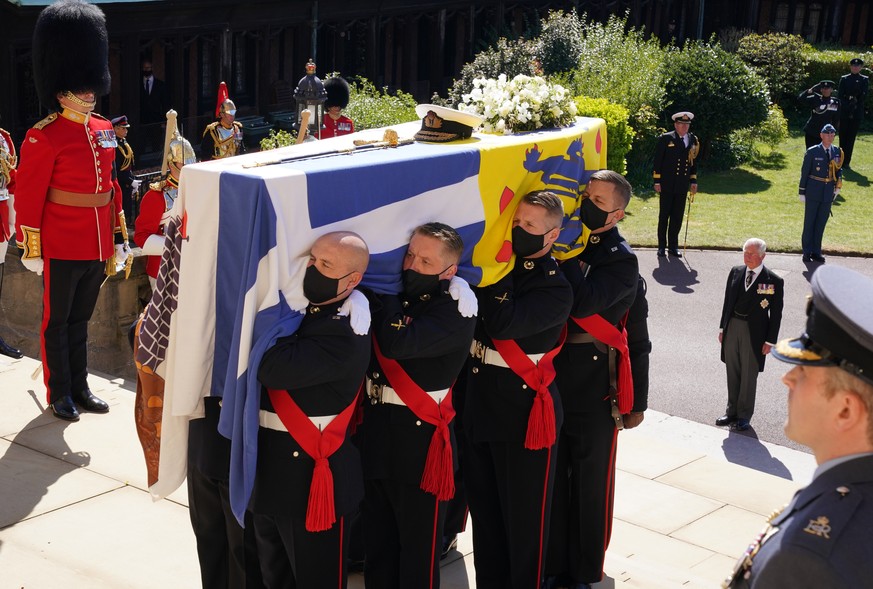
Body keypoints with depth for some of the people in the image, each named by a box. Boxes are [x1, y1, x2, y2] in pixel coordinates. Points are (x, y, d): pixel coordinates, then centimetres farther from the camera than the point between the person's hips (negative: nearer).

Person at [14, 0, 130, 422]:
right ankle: (59, 393, 18)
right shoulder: (44, 137, -14)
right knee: (57, 320, 7)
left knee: (80, 318, 17)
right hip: (61, 249, -6)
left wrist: (118, 237, 14)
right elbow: (29, 196, -13)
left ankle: (80, 387, 28)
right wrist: (31, 250, -13)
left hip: (97, 247, 6)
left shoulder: (104, 131, 7)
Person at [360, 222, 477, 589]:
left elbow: (398, 343, -27)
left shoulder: (456, 309, -14)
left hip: (420, 436, -6)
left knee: (418, 546, 5)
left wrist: (386, 293, -17)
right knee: (377, 541, 18)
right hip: (375, 428, 6)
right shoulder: (396, 294, 6)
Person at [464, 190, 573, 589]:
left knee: (524, 512, 5)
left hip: (524, 411, -7)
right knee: (484, 507, 17)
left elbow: (503, 322, -27)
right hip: (480, 402, 7)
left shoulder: (555, 289, -13)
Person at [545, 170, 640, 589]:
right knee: (552, 475, 14)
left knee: (589, 480, 8)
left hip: (594, 387, -5)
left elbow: (583, 303, -27)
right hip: (551, 379, 5)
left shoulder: (622, 261, -9)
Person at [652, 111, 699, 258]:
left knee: (677, 217, 7)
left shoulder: (693, 140, 9)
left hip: (682, 186, 3)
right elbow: (657, 161, -4)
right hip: (667, 185, -3)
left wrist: (693, 181, 10)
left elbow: (693, 162, 15)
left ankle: (673, 246, 16)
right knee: (664, 216, 4)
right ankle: (662, 246, 12)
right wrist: (657, 181, -7)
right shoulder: (665, 139, -4)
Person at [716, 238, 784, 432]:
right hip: (732, 327, 4)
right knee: (733, 373, 13)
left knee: (749, 376, 7)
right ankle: (732, 411, 27)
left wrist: (770, 341, -8)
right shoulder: (736, 272, 3)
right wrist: (722, 328, 10)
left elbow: (776, 314, -7)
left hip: (754, 332, -4)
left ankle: (744, 416, 20)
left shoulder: (774, 281, -10)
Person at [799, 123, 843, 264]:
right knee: (809, 222, 5)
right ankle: (807, 252, 13)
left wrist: (837, 187, 1)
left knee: (821, 223, 10)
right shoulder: (812, 152, -7)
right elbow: (804, 172, -5)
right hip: (813, 193, -3)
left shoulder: (837, 152, 3)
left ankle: (816, 252, 19)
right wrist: (802, 192, -6)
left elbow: (839, 170, 14)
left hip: (828, 193, 4)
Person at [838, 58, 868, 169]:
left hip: (857, 113, 0)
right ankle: (841, 160, 9)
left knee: (851, 137, 1)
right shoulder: (844, 79, 6)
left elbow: (864, 97, -1)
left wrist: (855, 108, -12)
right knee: (843, 136, 2)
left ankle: (846, 161, 5)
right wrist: (847, 107, -10)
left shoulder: (864, 80, 5)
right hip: (844, 113, 0)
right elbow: (841, 95, 0)